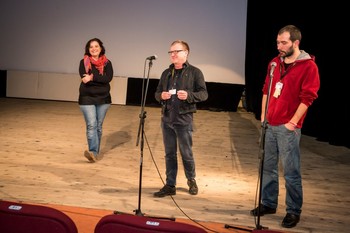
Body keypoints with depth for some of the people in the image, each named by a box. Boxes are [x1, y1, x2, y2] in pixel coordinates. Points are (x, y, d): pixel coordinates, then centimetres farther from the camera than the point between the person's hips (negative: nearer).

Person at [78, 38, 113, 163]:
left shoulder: (107, 63, 4)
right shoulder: (83, 62, 1)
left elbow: (108, 78, -13)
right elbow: (84, 78, -14)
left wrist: (92, 77, -22)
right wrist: (100, 80, -17)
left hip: (103, 98, 2)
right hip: (87, 98, -2)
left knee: (99, 126, 9)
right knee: (91, 125, -13)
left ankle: (96, 152, 18)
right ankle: (93, 152, -19)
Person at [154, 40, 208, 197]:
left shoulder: (194, 72, -2)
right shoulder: (166, 73, 13)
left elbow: (204, 94, -5)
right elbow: (157, 92, 17)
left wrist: (189, 95, -22)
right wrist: (161, 96, -6)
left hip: (184, 119, -5)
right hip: (167, 118, 5)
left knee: (186, 153, 3)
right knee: (169, 153, 9)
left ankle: (191, 181, 26)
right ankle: (170, 185, 16)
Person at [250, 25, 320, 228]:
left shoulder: (308, 66, -8)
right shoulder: (275, 63, 11)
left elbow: (308, 97, -12)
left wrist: (293, 122, -14)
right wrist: (263, 115, 11)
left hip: (288, 127, -6)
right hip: (270, 125, 7)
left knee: (291, 172, -1)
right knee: (268, 166, 13)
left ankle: (294, 211, 11)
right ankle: (268, 204, 27)